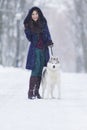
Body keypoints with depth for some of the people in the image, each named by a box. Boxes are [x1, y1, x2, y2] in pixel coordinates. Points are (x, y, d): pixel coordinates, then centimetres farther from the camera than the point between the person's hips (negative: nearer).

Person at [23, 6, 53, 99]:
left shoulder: (43, 23, 4)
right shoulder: (28, 25, -3)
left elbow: (47, 34, 13)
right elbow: (29, 38, -3)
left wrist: (49, 41, -5)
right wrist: (27, 31, -20)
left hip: (44, 50, 4)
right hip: (35, 49, -4)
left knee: (40, 71, 7)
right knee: (35, 71, -14)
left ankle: (36, 91, 14)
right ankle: (30, 92, -14)